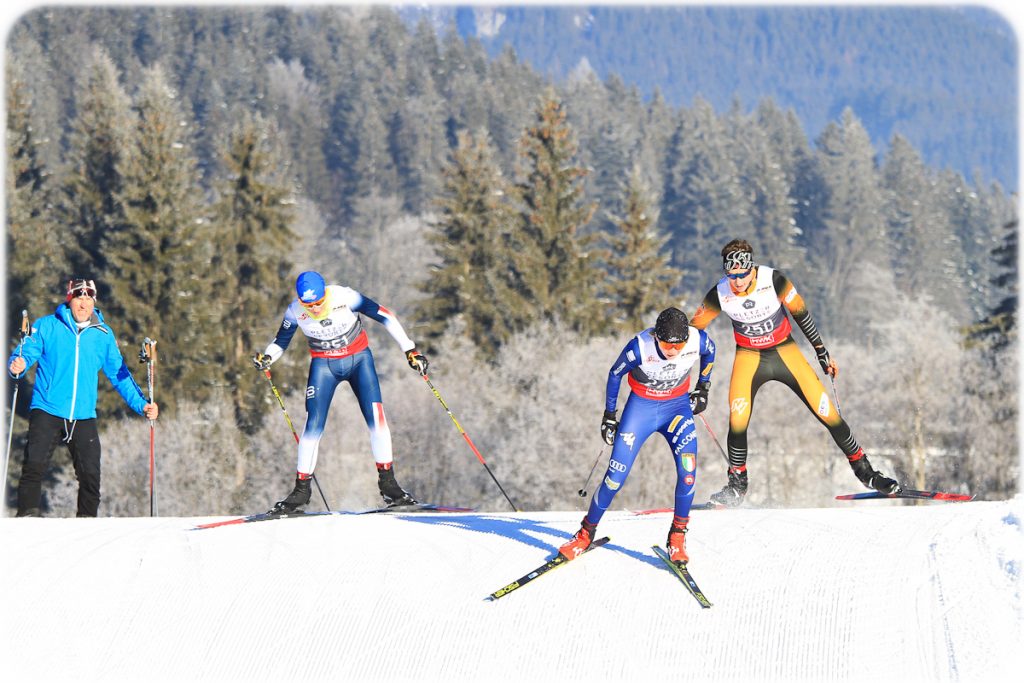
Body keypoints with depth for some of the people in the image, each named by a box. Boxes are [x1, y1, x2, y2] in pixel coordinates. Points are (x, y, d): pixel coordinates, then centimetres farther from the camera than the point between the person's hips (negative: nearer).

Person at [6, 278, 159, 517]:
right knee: (35, 466, -15)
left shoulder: (103, 335, 11)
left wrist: (141, 405, 10)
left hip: (84, 417, 3)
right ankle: (27, 515, -11)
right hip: (47, 411, -3)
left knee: (90, 475, 0)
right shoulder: (47, 327, 3)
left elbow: (119, 374, 16)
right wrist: (18, 365, -26)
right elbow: (27, 352, -2)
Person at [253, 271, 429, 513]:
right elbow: (281, 341, 2)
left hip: (358, 359, -1)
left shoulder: (344, 297, -23)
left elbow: (384, 316, -13)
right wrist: (267, 357, -20)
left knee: (376, 417, -12)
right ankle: (301, 490, 2)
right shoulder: (295, 311, -15)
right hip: (324, 365, 1)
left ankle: (388, 484, -2)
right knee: (313, 425, -8)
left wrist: (410, 350, -11)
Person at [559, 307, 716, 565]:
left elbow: (710, 351, 4)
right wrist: (609, 415, -2)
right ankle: (586, 533, 15)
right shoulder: (640, 347, -30)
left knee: (687, 469, -20)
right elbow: (615, 374, -9)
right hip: (641, 406, -1)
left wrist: (703, 387, 8)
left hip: (678, 405, 1)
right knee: (616, 475, -6)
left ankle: (677, 535, -2)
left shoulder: (698, 340, -24)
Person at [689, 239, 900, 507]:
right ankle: (737, 485, 0)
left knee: (827, 412, -5)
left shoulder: (773, 280, -23)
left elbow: (801, 314, -8)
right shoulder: (720, 295, -19)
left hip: (785, 351, 0)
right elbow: (693, 329, -5)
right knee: (738, 420, -20)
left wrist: (823, 353, -1)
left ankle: (863, 470, 13)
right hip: (748, 357, 0)